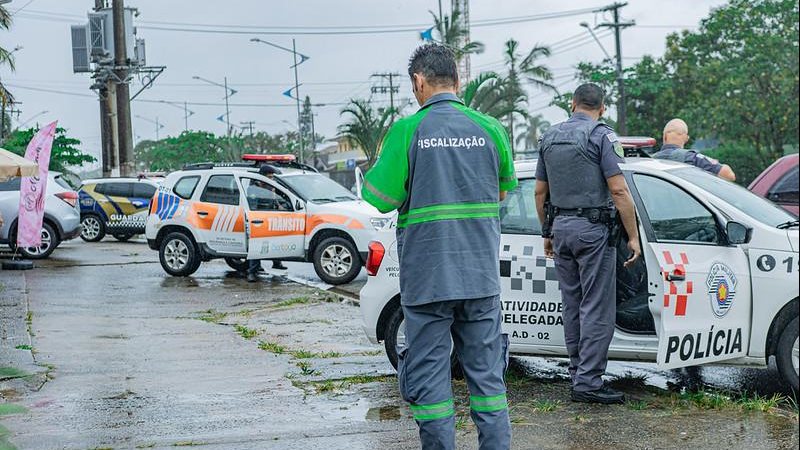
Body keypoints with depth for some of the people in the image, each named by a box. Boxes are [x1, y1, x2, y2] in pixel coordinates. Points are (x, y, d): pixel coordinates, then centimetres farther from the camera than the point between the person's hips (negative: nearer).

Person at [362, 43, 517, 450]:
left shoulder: (407, 130, -8)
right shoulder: (488, 129, 2)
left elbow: (380, 198, -8)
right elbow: (505, 187, 17)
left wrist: (381, 163, 10)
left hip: (426, 277, -3)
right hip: (481, 275, 3)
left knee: (428, 378, 4)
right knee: (486, 373, 11)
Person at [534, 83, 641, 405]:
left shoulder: (549, 137, 11)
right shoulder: (601, 136, -8)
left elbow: (540, 191, 14)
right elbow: (619, 190, -15)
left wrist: (547, 233, 23)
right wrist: (633, 236, -11)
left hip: (561, 227, 6)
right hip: (593, 230, -6)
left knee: (572, 306, 12)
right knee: (597, 308, -5)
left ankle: (579, 377, 17)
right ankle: (589, 381, -8)